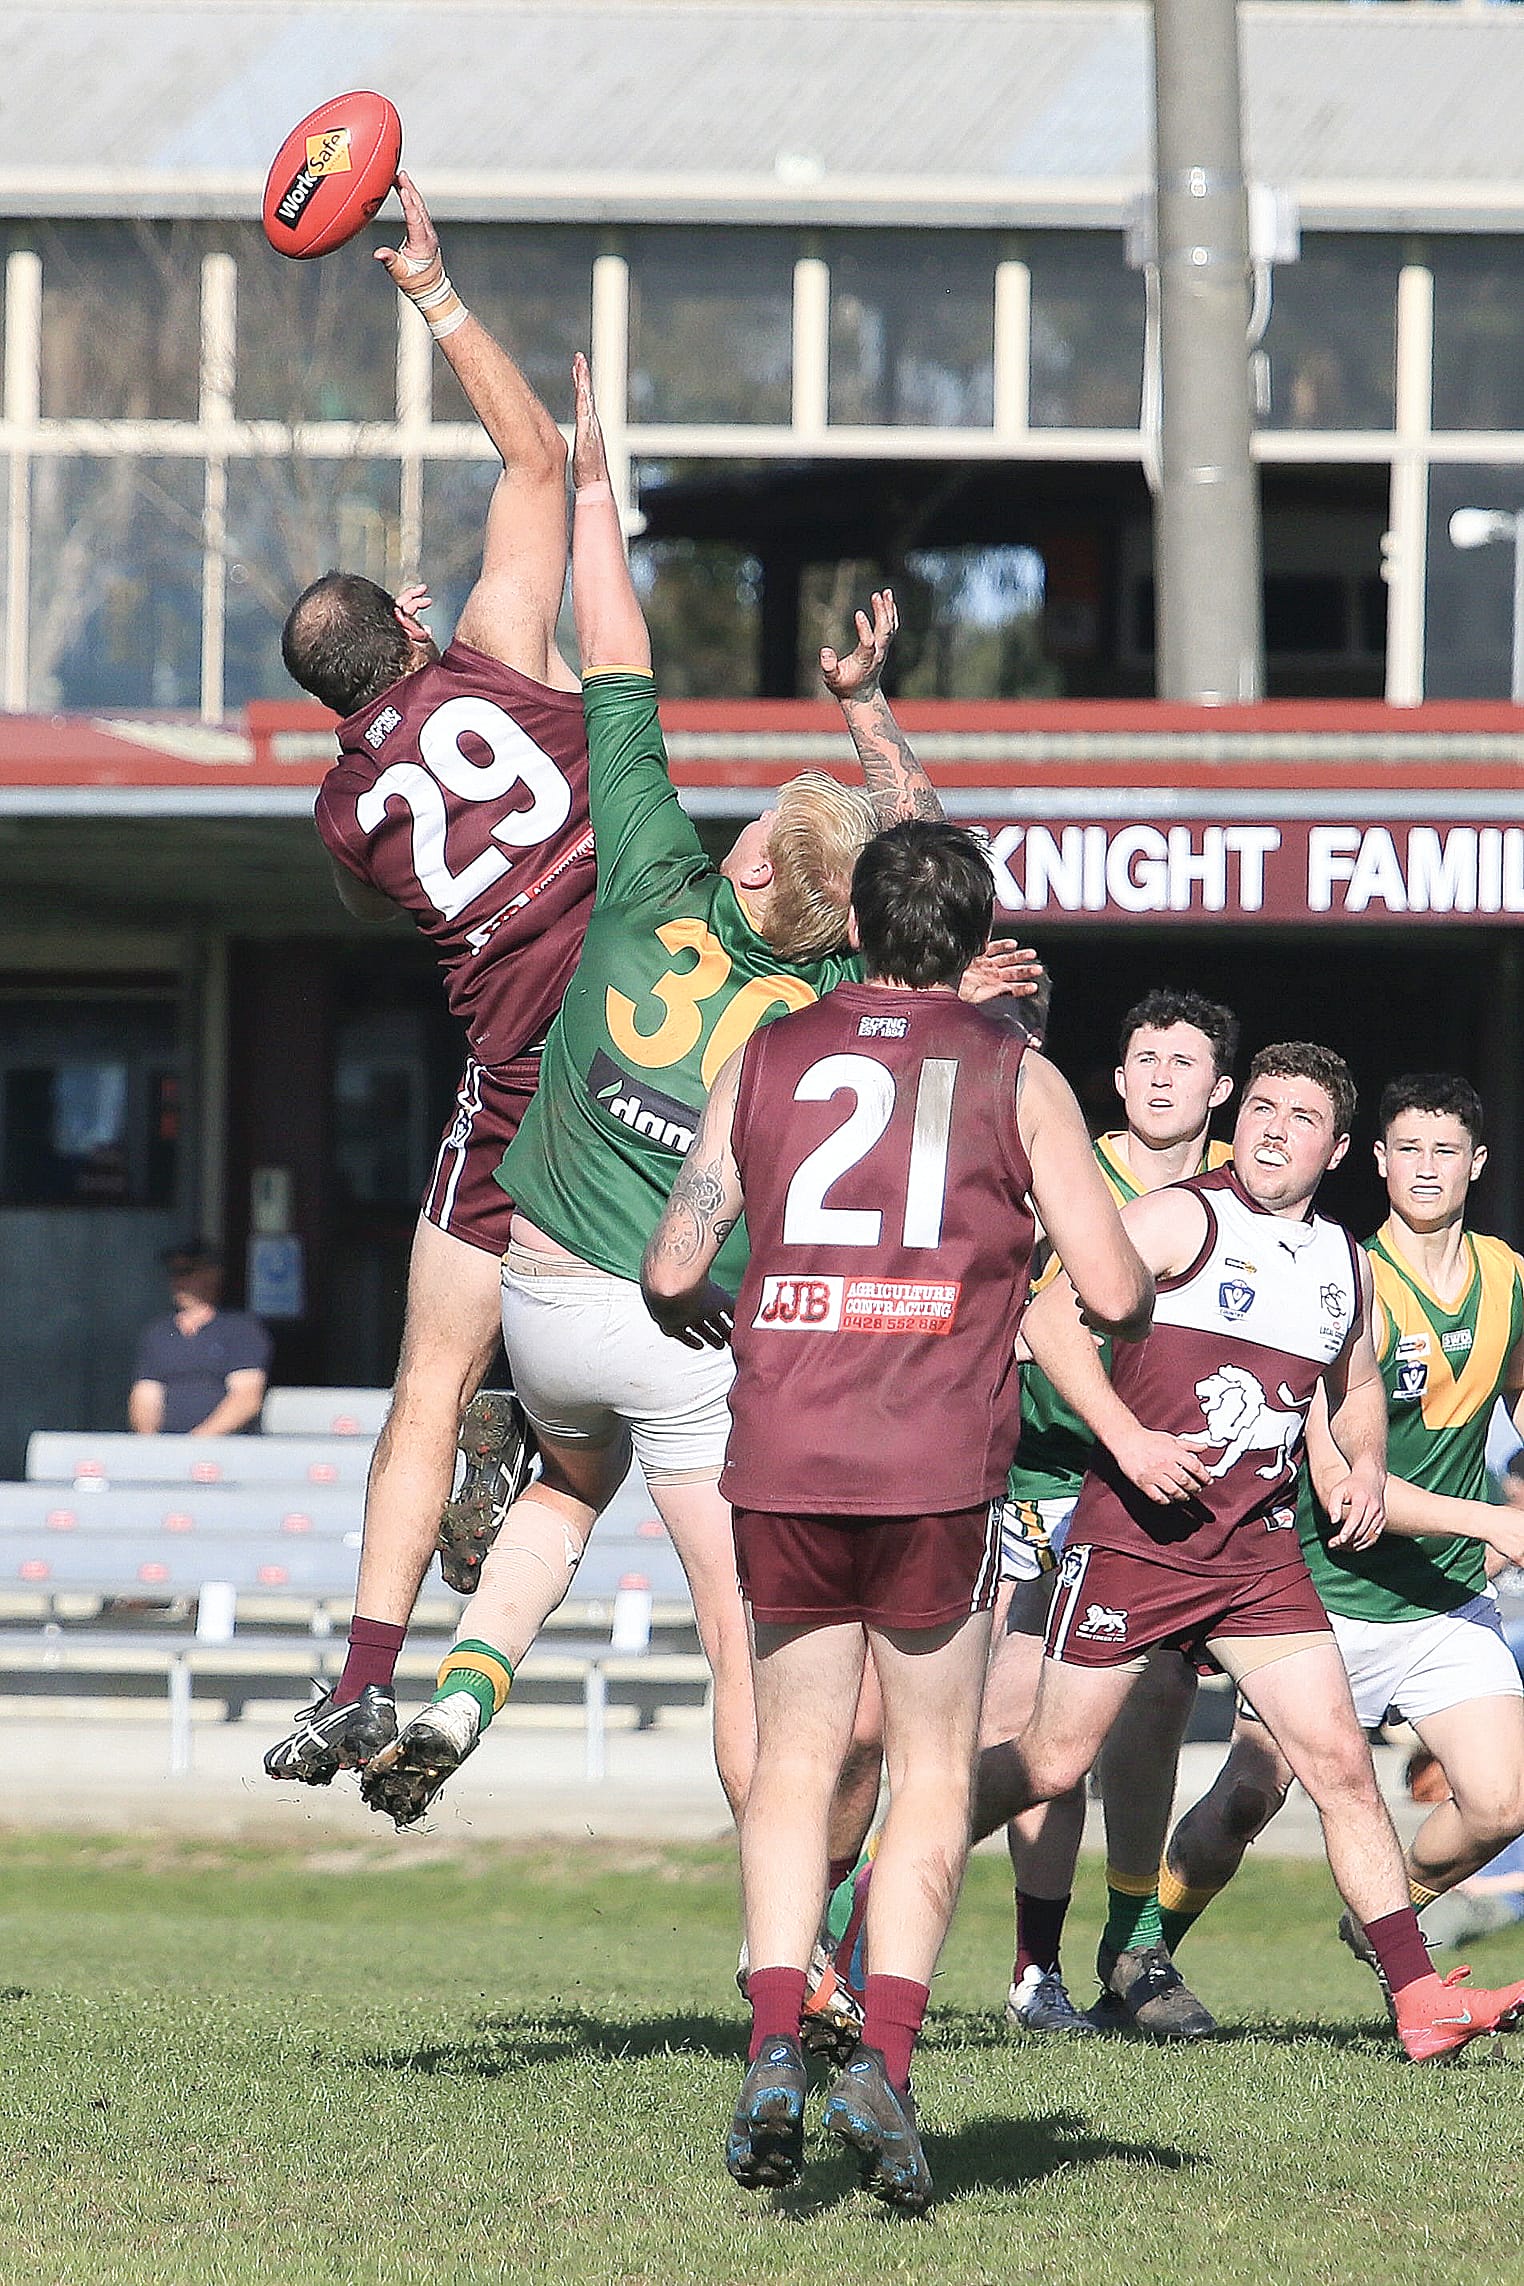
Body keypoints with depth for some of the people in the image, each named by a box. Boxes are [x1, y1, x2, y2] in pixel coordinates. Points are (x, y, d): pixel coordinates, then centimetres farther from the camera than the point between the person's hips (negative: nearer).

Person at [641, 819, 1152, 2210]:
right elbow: (1115, 1296, 0)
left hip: (782, 1463, 2)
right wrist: (1136, 1305, 23)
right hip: (939, 1469, -2)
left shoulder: (768, 1060, 9)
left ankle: (776, 2045, -5)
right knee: (934, 1771, 8)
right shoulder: (1017, 1078, 4)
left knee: (796, 1758, 12)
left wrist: (690, 1314, 29)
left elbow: (673, 1268, 7)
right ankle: (884, 2060, -6)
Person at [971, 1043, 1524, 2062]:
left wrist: (1366, 1467, 9)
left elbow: (1357, 1385, 30)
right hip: (1137, 1530, -5)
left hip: (1261, 1548, 5)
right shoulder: (1184, 1217, -6)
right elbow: (1052, 1316, -13)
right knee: (1052, 1763, 0)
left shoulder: (1347, 1261, 13)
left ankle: (1419, 1998, -7)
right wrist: (1127, 1437, -22)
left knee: (1340, 1758, -6)